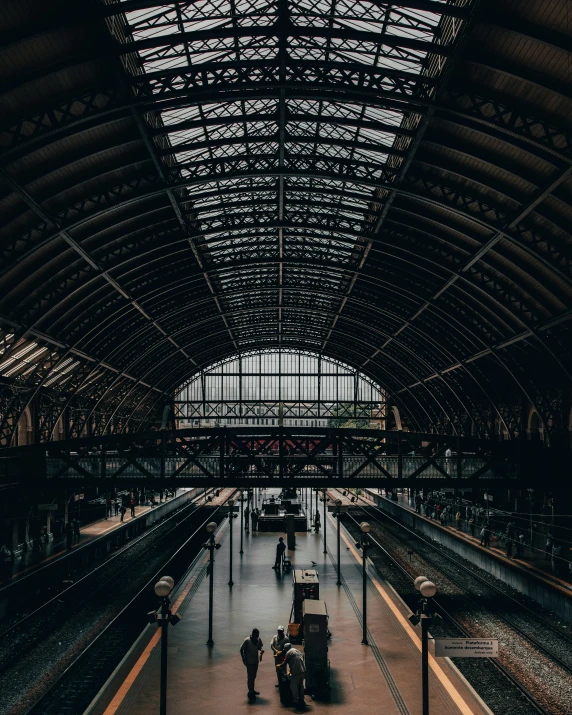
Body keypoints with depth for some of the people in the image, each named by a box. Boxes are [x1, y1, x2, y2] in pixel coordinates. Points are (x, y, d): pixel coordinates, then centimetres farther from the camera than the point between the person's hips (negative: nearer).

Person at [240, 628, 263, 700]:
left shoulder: (258, 639, -2)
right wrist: (243, 659, -16)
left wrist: (261, 650, -8)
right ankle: (250, 693, 5)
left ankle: (252, 690, 32)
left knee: (253, 676, 18)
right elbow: (241, 649, -11)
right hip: (249, 662, -6)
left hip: (256, 661, 6)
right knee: (250, 677, -3)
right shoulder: (247, 640, -18)